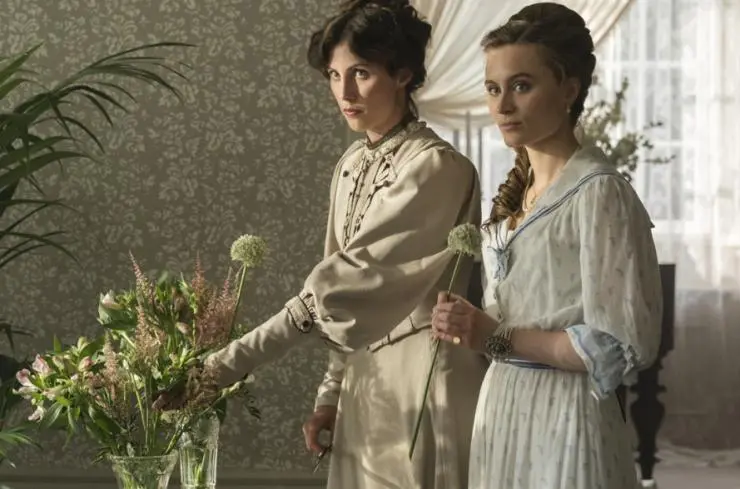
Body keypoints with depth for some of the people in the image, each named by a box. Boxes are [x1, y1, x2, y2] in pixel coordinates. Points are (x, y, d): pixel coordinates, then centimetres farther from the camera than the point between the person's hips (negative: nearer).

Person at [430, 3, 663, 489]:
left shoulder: (599, 193, -14)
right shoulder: (515, 192, 9)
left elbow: (623, 347, -18)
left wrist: (497, 337, -18)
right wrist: (471, 325, -2)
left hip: (565, 418, -8)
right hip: (502, 412, 8)